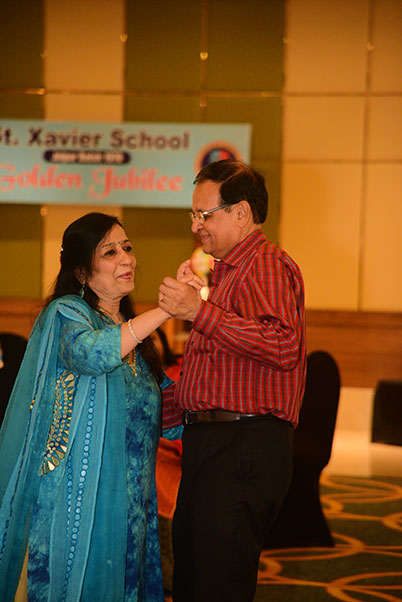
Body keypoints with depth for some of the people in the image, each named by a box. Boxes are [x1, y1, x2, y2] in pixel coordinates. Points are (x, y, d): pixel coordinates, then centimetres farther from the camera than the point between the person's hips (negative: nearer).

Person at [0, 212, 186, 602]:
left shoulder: (131, 330, 17)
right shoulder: (65, 313, -4)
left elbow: (163, 418, 21)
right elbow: (91, 352, -29)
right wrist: (167, 307, -27)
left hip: (128, 496, 7)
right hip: (76, 493, -7)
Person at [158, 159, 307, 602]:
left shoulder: (267, 266, -9)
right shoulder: (228, 271, 25)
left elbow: (283, 346, -27)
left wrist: (200, 311, -27)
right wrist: (181, 399, 20)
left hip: (243, 448, -11)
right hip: (207, 443, 11)